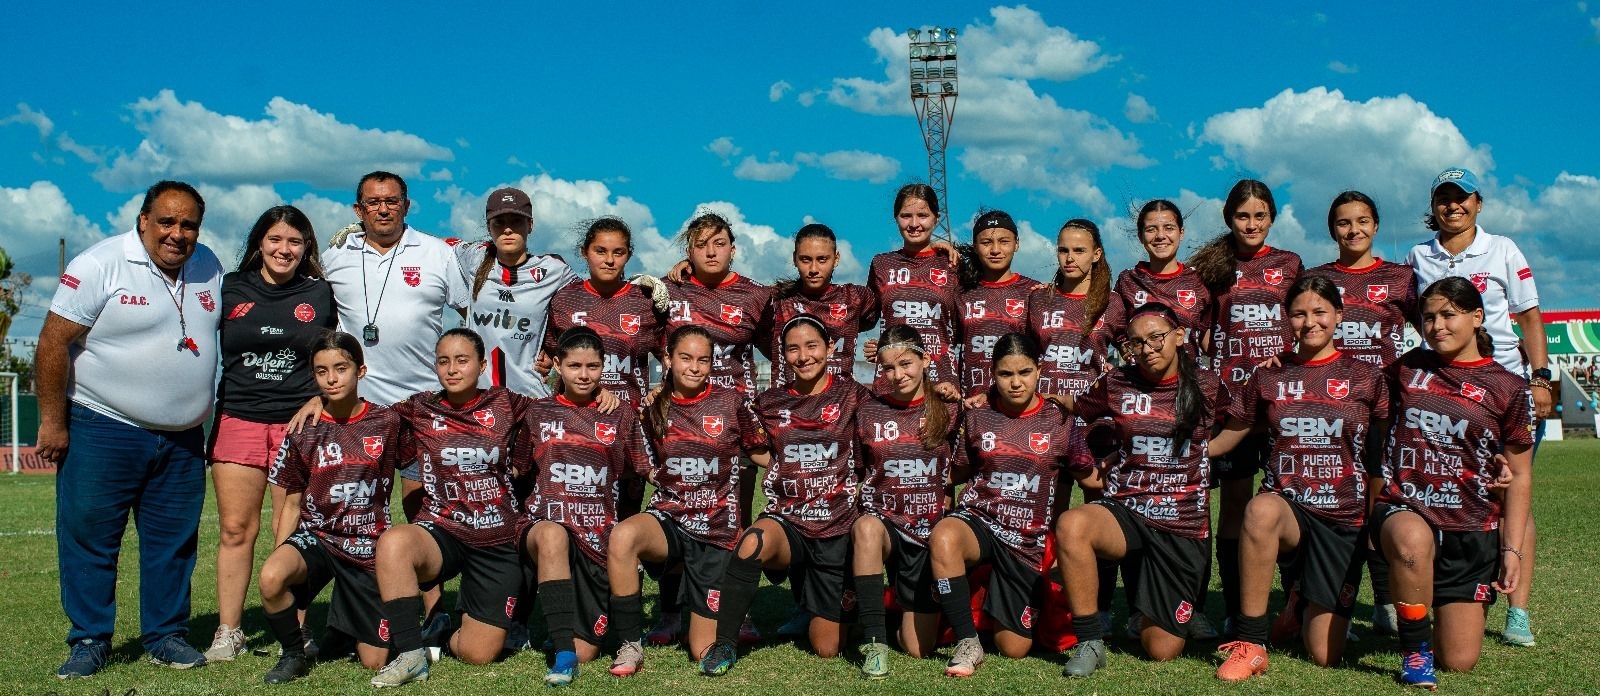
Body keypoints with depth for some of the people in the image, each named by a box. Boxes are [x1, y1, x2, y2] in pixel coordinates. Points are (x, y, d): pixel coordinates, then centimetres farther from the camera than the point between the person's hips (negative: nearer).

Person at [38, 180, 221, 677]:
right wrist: (53, 422, -11)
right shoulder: (100, 265, -10)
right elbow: (54, 342, -11)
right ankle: (89, 641, 14)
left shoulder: (209, 267, 7)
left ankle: (165, 635, 20)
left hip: (183, 439, 5)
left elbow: (230, 335, 18)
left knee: (174, 543, 9)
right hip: (103, 431, -4)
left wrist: (215, 418, 15)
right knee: (89, 538, 1)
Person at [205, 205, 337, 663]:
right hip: (238, 419, 1)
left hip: (299, 423, -1)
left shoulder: (321, 294, 8)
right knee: (235, 529, 1)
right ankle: (228, 632, 10)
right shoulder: (230, 289, 9)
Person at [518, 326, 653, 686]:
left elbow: (646, 477, 12)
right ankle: (562, 651, -37)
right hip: (546, 525, -1)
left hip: (600, 540, 1)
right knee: (553, 535, -41)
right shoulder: (537, 414, 10)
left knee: (586, 653, -6)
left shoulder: (622, 417, 9)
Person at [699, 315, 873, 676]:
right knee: (754, 541, -38)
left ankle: (828, 612, 41)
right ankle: (724, 645, -21)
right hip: (788, 521, 0)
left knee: (827, 650, 5)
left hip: (837, 528, 0)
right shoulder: (769, 403, 4)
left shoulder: (852, 396, -1)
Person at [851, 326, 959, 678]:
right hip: (884, 522, 0)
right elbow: (859, 474, 9)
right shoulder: (868, 413, 1)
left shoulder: (948, 411, -1)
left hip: (929, 530, 0)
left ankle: (909, 607, 34)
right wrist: (868, 511, -5)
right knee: (867, 527, -39)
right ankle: (874, 642, -29)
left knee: (919, 649, -2)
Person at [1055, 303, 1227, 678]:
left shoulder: (1206, 387, 3)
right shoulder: (1115, 385, 3)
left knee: (1162, 651, -1)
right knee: (1071, 525, -37)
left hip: (1183, 526, 0)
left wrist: (1200, 452, 8)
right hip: (1127, 513, 0)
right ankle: (1090, 641, -20)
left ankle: (1177, 615, 37)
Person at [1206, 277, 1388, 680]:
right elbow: (1219, 443, 10)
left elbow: (1382, 457, 7)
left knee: (1325, 657, -3)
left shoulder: (1366, 379, 3)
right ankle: (1250, 645, -28)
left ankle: (1303, 601, 35)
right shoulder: (1268, 378, 7)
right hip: (1287, 507, 0)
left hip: (1344, 520, 0)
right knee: (1260, 508, -40)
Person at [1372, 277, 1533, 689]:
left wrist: (1512, 548, 0)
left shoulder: (1507, 388, 1)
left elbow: (1519, 476, 6)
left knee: (1459, 662, 0)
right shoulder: (1408, 368, 6)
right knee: (1413, 541, -40)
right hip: (1404, 508, 0)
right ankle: (1415, 649, -17)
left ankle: (1446, 612, 36)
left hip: (1471, 531, 0)